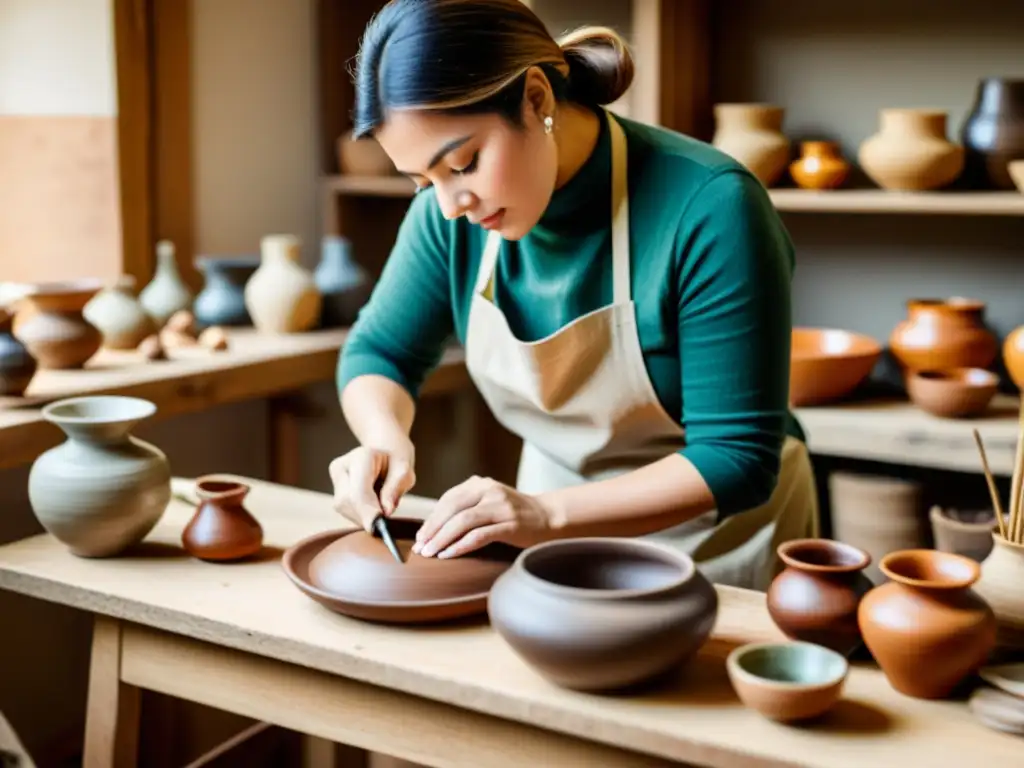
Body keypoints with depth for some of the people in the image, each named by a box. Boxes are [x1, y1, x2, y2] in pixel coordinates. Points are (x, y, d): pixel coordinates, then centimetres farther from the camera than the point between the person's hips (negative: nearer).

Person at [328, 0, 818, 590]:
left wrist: (547, 513, -32)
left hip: (716, 537, -2)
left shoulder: (708, 209, -25)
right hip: (557, 533, 3)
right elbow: (379, 353, 4)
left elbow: (737, 458, -22)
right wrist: (386, 442, -18)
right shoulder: (454, 212, -10)